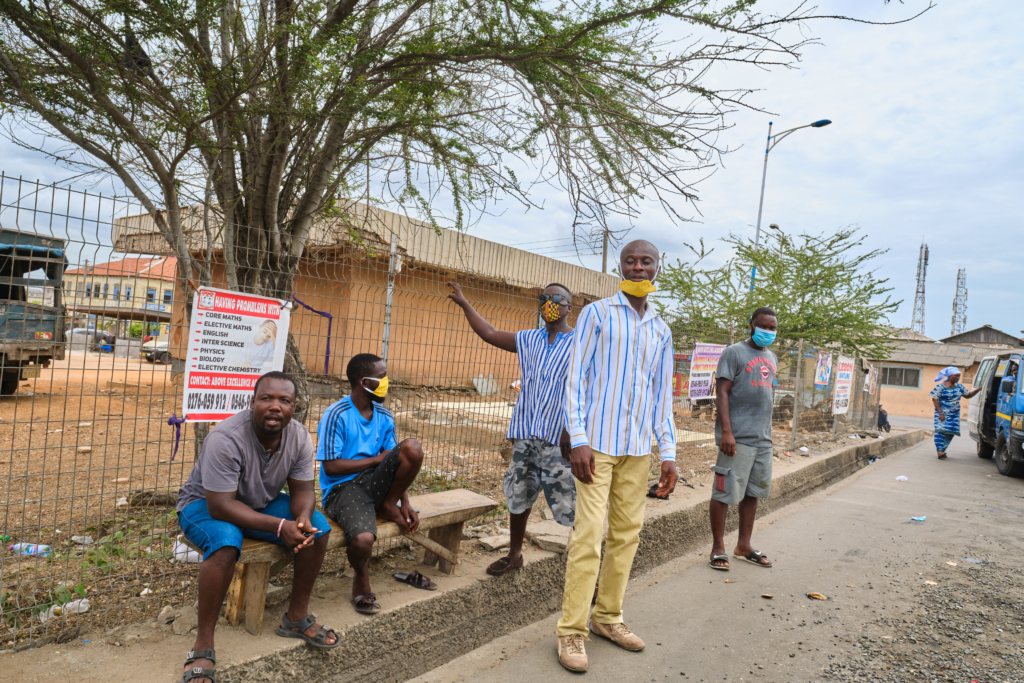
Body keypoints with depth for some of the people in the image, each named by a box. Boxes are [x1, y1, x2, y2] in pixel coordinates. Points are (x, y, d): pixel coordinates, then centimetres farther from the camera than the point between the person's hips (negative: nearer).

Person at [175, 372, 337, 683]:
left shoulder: (299, 437, -14)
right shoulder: (226, 438, -32)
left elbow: (302, 490, -7)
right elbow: (220, 506, -32)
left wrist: (303, 517, -31)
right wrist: (279, 526, -38)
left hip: (262, 503, 6)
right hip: (206, 504, -5)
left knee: (317, 526, -14)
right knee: (225, 542, -37)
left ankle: (297, 617, 4)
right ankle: (203, 647, -22)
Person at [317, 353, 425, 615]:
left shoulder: (385, 417, 8)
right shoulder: (336, 415, -13)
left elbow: (397, 463, 10)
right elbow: (331, 467, -15)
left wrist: (405, 502, -2)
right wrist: (376, 459, -9)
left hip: (372, 483, 5)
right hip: (342, 488, -5)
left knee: (412, 448, -22)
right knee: (363, 540, -35)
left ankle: (389, 507, -1)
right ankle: (361, 578, 3)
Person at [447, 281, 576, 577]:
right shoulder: (529, 340, 13)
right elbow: (491, 334, 21)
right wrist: (464, 303, 23)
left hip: (559, 440, -6)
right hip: (525, 436, 6)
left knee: (570, 505, -5)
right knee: (517, 497, 15)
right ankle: (514, 555, 33)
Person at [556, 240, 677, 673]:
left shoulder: (661, 330, 14)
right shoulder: (597, 314, -1)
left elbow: (662, 395, 15)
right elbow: (575, 380, -5)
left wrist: (668, 452, 9)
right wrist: (578, 440, -14)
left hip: (638, 448, 5)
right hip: (597, 442, -5)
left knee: (627, 534, 9)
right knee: (589, 536, -7)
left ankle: (607, 617, 23)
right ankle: (571, 631, 3)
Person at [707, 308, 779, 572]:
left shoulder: (772, 358, 18)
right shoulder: (734, 352, -5)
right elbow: (722, 392, -11)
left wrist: (767, 431, 17)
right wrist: (726, 432, -19)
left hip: (763, 438, 8)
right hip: (737, 438, -8)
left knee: (753, 492, 12)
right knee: (725, 492, -4)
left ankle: (744, 545, 24)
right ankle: (718, 548, 6)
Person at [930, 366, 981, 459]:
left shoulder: (960, 387, 9)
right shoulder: (941, 387, -9)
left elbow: (968, 395, 21)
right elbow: (935, 399, -11)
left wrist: (978, 389, 6)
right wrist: (940, 413, -17)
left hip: (954, 414, 6)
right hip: (942, 413, -6)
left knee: (950, 432, 1)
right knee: (941, 430, -15)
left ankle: (942, 450, 11)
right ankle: (939, 450, -15)